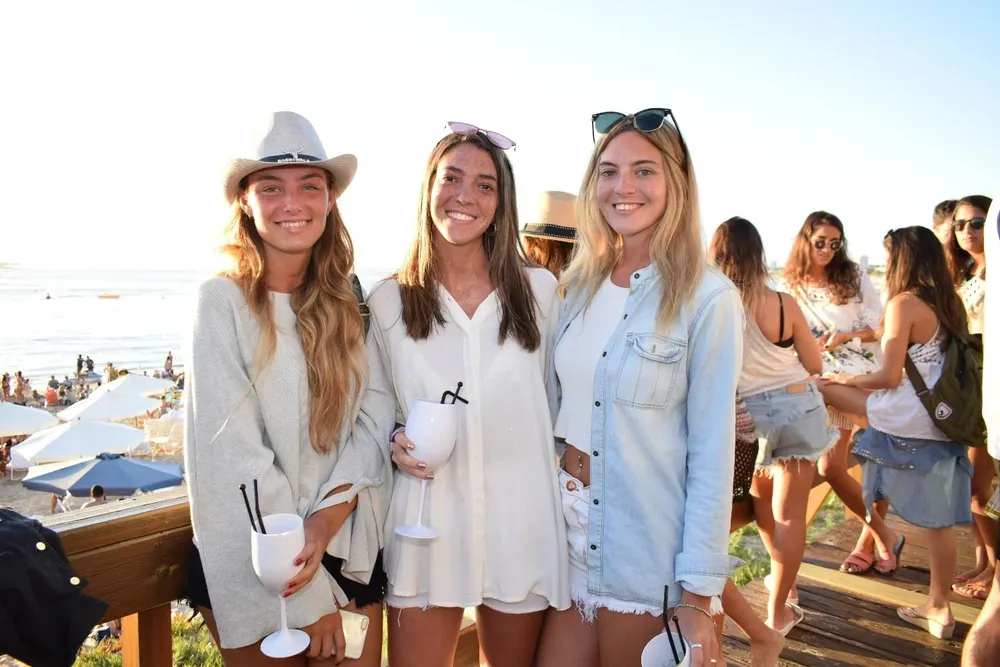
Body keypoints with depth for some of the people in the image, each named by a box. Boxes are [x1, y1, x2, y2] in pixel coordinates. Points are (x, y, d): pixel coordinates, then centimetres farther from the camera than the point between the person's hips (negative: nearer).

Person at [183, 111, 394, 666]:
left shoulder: (346, 304, 3)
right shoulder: (223, 300, -11)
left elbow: (375, 414, -4)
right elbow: (231, 454, -16)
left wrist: (326, 522, -19)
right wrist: (308, 595, -15)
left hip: (350, 552, 4)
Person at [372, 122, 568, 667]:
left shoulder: (539, 290, -1)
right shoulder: (388, 301, 0)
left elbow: (558, 400, 8)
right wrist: (397, 445, -10)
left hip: (520, 518, 1)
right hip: (426, 520, 0)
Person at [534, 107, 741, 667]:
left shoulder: (708, 299, -12)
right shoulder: (580, 283, 4)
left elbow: (712, 452, -12)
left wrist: (698, 596, -12)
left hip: (646, 547, -5)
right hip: (567, 527, 5)